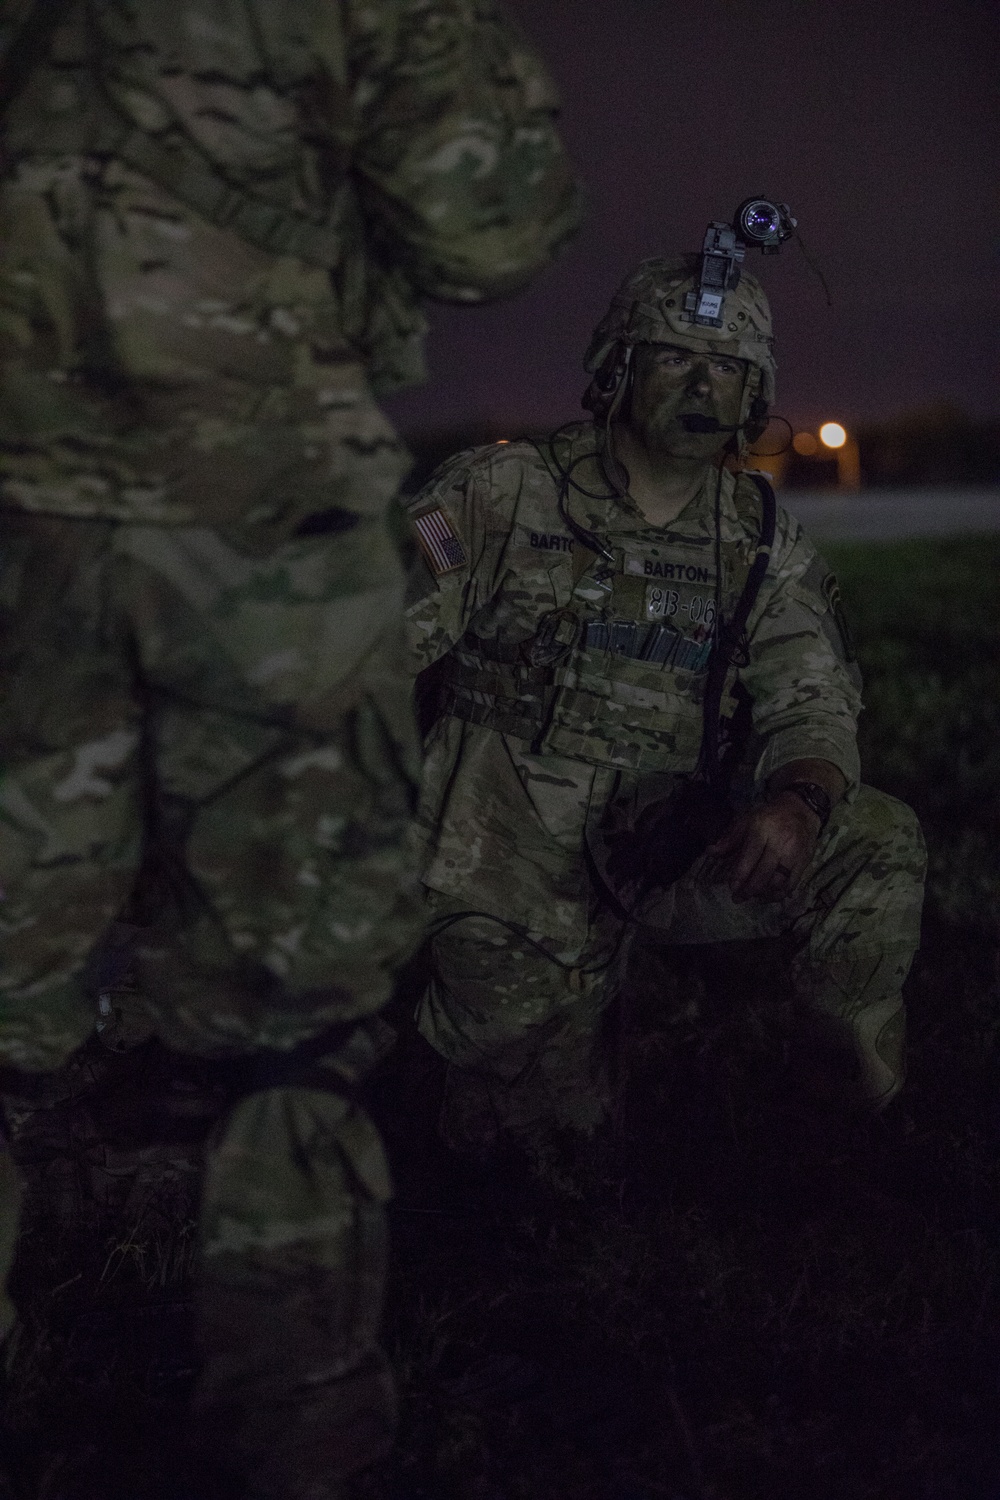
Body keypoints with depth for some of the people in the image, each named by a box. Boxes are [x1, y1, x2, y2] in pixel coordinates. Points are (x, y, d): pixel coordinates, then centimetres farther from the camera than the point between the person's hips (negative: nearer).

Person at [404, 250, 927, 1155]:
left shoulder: (767, 548, 8)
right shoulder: (500, 494, -1)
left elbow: (812, 704, -3)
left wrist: (797, 802, -28)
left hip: (672, 843, 3)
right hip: (511, 837, -2)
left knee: (877, 845, -20)